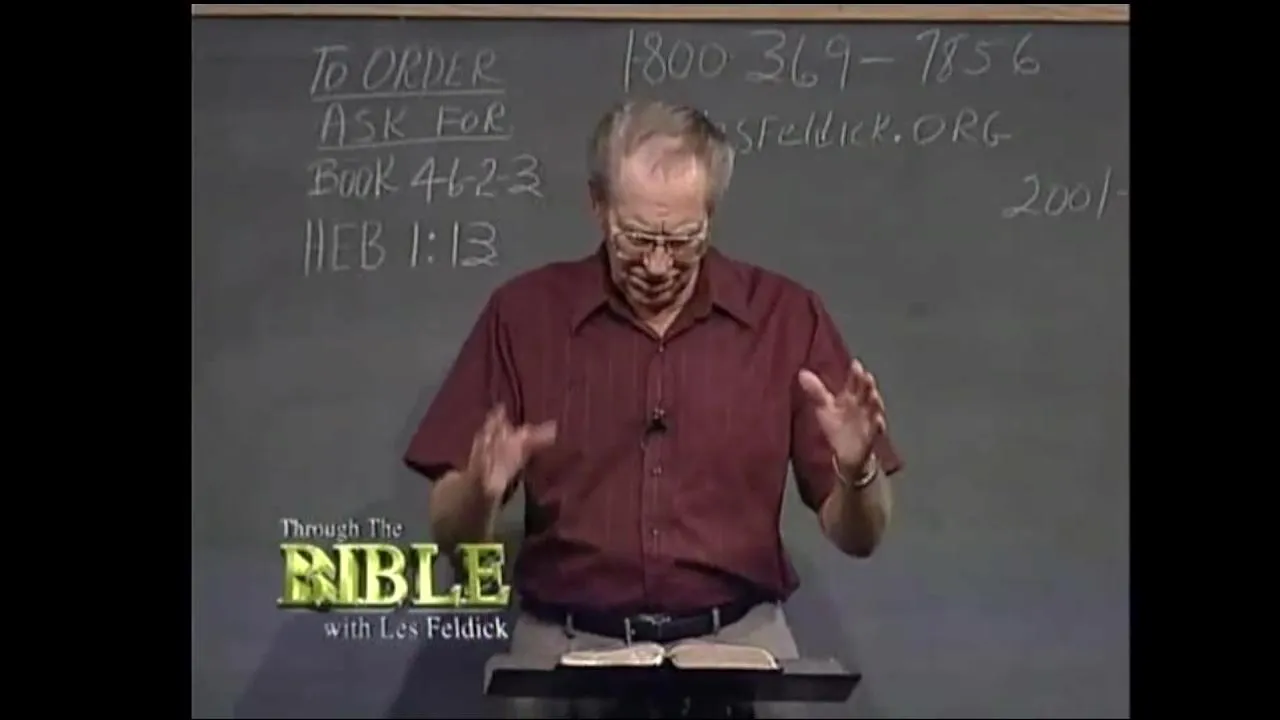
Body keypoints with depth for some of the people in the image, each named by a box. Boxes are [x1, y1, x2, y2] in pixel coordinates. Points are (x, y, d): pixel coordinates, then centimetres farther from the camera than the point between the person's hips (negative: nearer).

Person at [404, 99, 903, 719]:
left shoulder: (786, 317, 3)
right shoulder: (523, 313, 2)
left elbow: (857, 537, 6)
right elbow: (452, 534, 4)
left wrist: (857, 471, -14)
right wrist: (481, 490, -17)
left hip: (739, 643, 1)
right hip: (566, 646, -1)